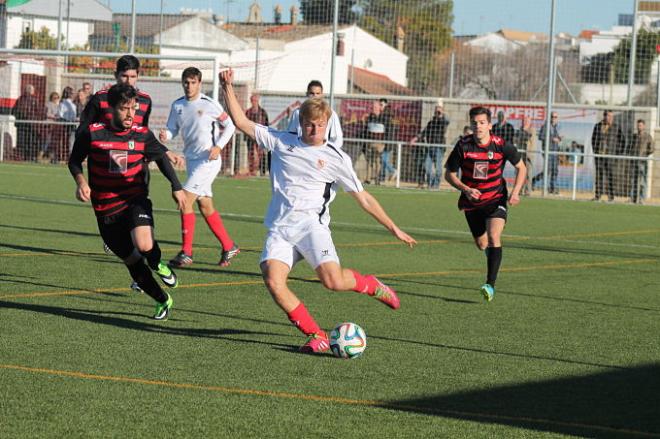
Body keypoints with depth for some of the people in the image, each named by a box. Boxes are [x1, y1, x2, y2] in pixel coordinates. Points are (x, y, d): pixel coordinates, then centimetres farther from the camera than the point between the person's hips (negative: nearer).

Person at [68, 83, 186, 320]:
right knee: (132, 260, 6)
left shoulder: (142, 135, -4)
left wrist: (176, 187, 5)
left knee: (143, 245, -29)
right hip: (106, 209, 1)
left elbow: (161, 158, 13)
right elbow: (74, 161, 5)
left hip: (135, 201, -1)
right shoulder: (91, 134, -9)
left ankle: (158, 265, 7)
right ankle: (162, 300, 28)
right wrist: (80, 181, -14)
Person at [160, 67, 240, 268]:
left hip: (208, 160, -7)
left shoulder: (209, 104, -10)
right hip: (191, 160, 7)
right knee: (206, 207, 11)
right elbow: (172, 129, 9)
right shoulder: (177, 106, 6)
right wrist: (165, 135, -14)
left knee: (185, 200, -15)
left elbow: (229, 125, -1)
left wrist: (218, 146, -13)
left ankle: (186, 253, -12)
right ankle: (228, 246, 25)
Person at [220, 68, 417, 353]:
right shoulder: (282, 142, 14)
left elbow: (363, 197, 12)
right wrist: (228, 88, 6)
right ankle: (317, 336, -12)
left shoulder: (336, 158, 8)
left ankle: (371, 285, 12)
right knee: (273, 281, -23)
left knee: (334, 281, -24)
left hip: (310, 223, -2)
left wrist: (393, 228, 10)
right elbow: (242, 123, 15)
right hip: (279, 228, 3)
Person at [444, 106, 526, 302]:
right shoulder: (463, 146, -12)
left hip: (496, 199, -2)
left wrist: (515, 192, -9)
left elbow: (521, 167, 3)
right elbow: (449, 174, -2)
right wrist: (466, 189, -19)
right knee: (482, 244, 12)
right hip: (471, 202, 2)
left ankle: (490, 285, -26)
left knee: (493, 236, -24)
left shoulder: (501, 146, -13)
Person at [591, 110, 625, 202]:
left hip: (610, 155, -2)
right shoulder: (597, 126, 7)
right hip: (599, 154, 2)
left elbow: (621, 140, 6)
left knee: (609, 174, -8)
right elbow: (593, 139, 16)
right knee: (599, 174, 5)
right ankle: (597, 196, 8)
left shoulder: (616, 127, 1)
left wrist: (617, 151, 0)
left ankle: (611, 196, -6)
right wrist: (595, 150, 7)